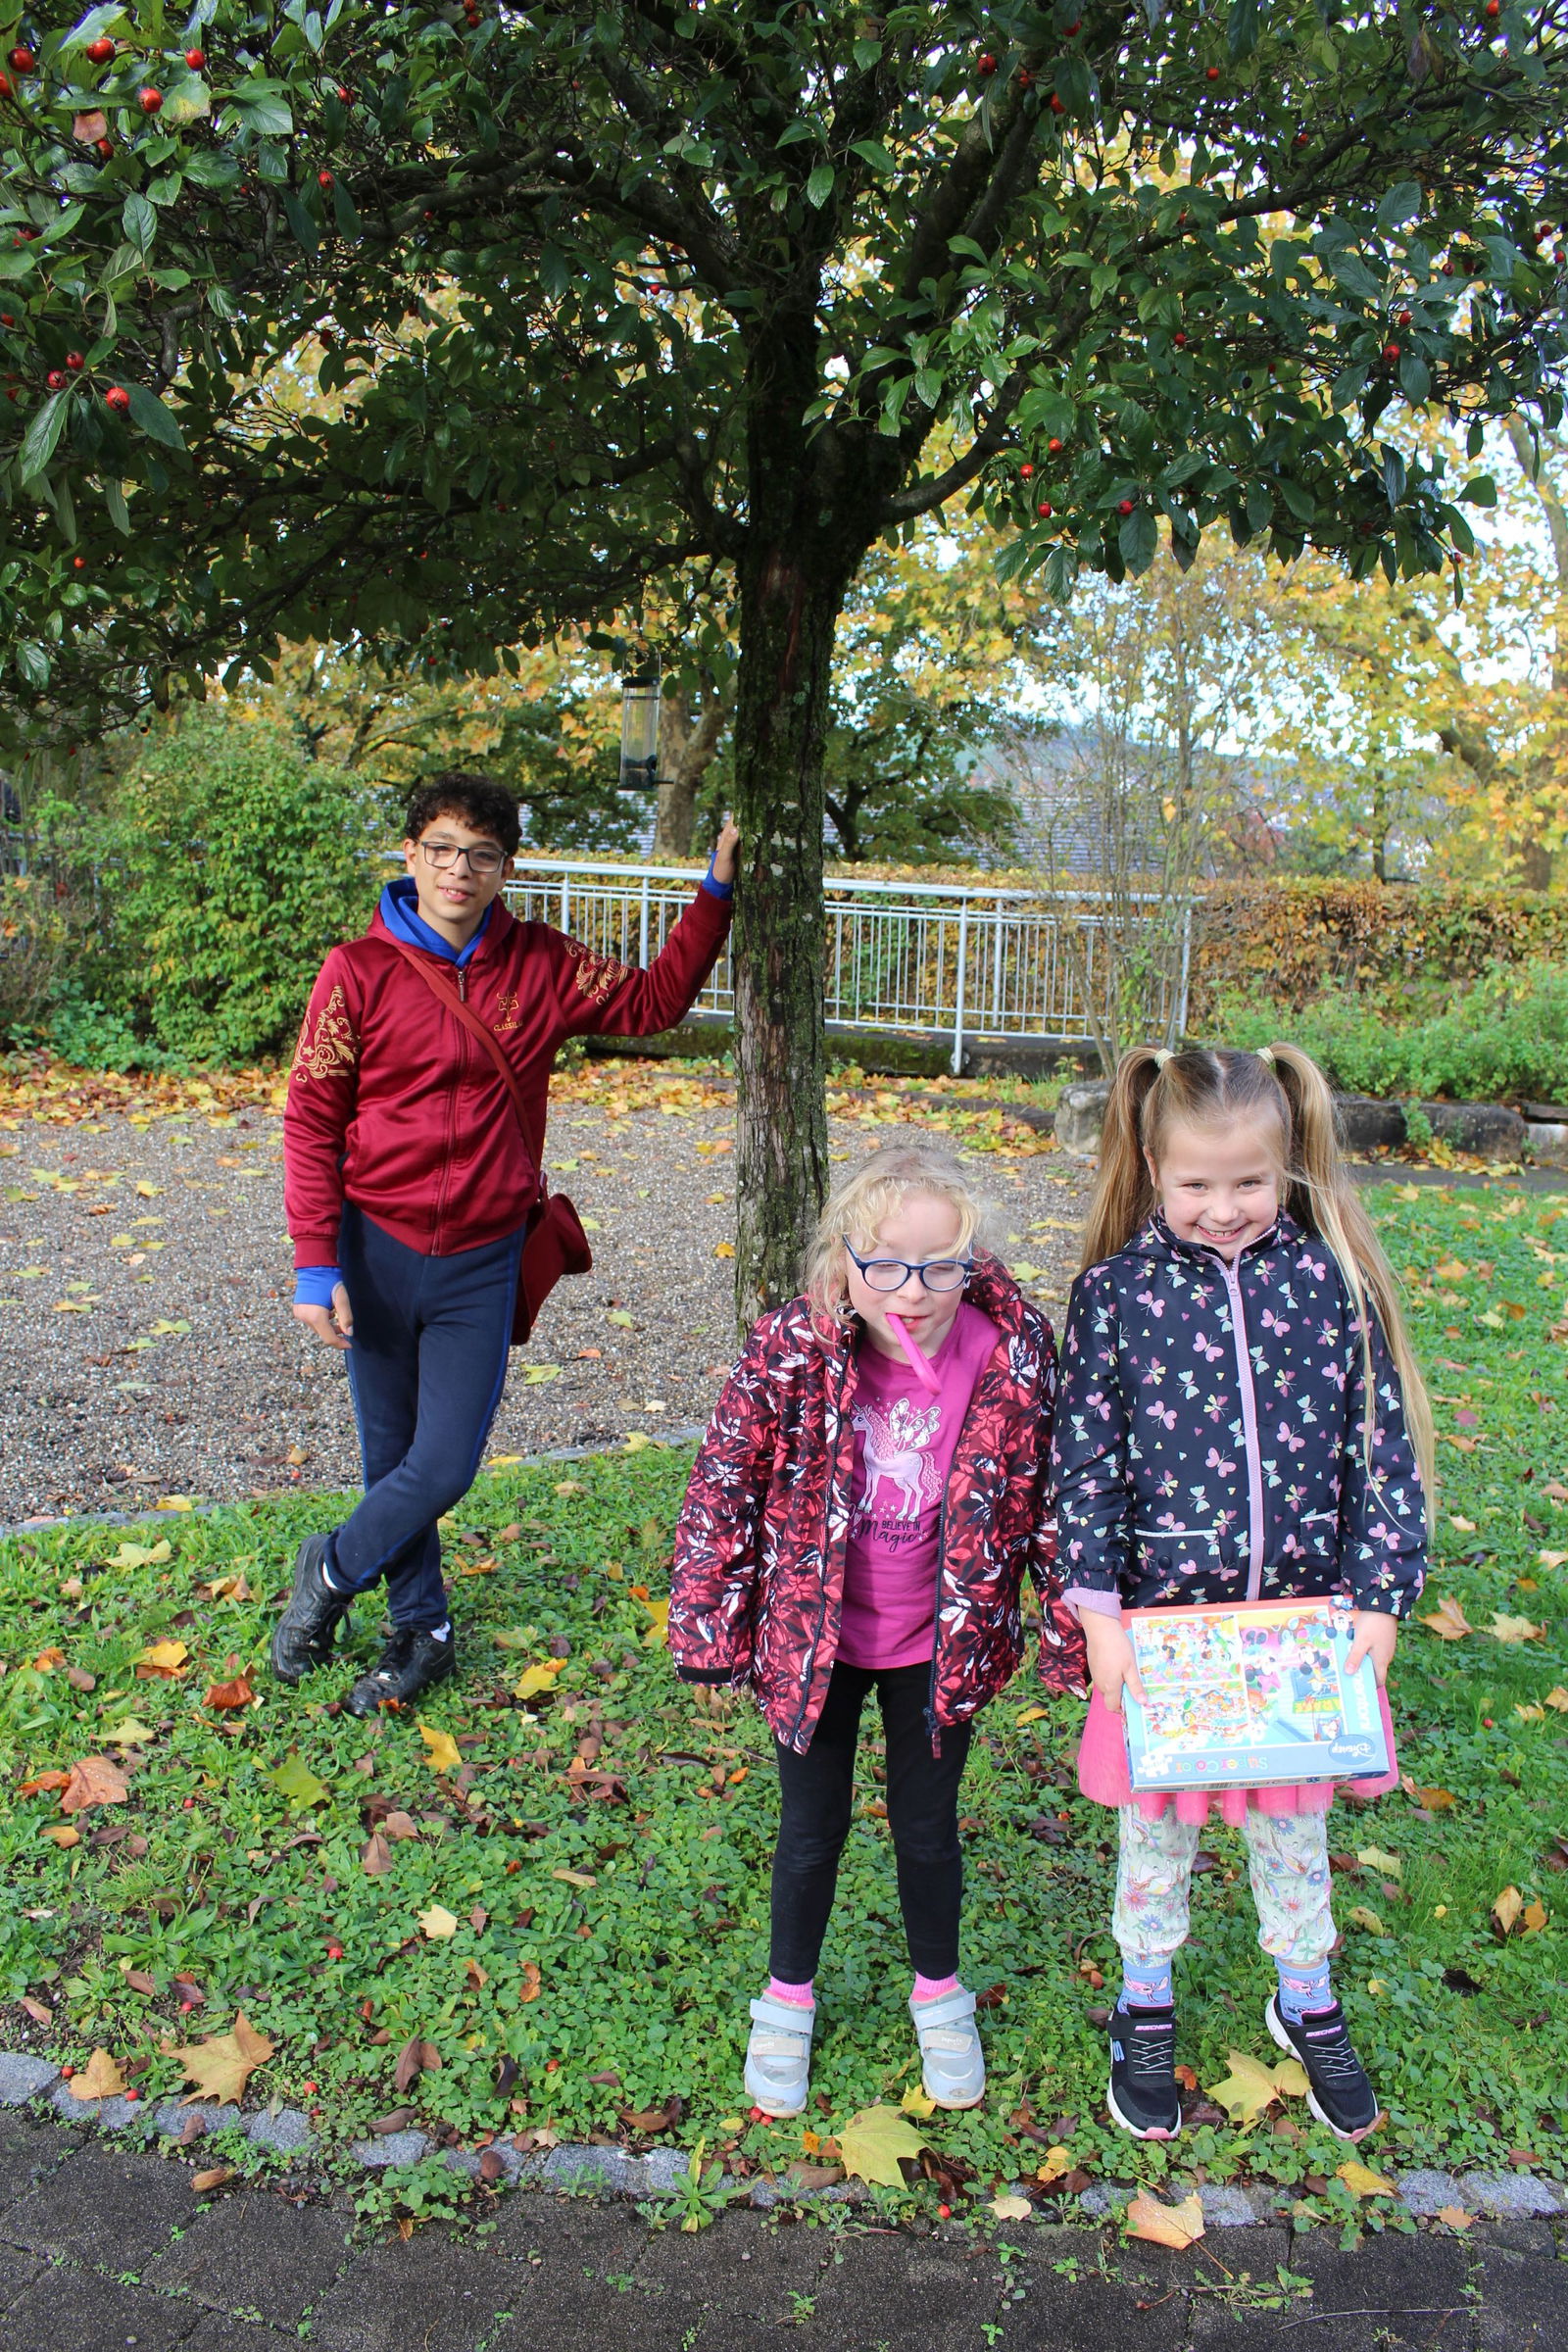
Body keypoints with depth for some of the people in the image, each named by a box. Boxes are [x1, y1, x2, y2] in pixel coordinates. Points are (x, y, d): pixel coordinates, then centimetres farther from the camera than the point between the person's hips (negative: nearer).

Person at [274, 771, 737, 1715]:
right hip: (378, 1250, -1)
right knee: (394, 1457, 10)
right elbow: (313, 1122, -4)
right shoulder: (359, 972, -6)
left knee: (445, 1468, -2)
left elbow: (652, 1001, 11)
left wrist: (716, 894, 4)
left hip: (482, 1263, 1)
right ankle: (422, 1628, 32)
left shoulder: (542, 965, 0)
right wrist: (316, 1265, -9)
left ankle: (331, 1574, 26)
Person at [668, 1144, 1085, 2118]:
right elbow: (725, 1487, -11)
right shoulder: (790, 1351, -22)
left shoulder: (1015, 1355, -20)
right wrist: (709, 1624, -6)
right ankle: (789, 2000, 43)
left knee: (928, 1826, 19)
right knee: (813, 1825, 17)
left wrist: (1075, 1627, -1)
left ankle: (939, 1993, 46)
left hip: (942, 1642, 1)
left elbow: (1049, 1491, -6)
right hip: (813, 1636, 0)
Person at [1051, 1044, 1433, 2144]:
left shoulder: (1332, 1279, -5)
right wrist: (1099, 1612, -11)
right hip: (1166, 1613, -1)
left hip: (1304, 1611, 1)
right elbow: (1084, 1462, -7)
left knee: (1293, 1818, 19)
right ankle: (1146, 2007, 40)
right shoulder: (1116, 1291, -9)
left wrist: (1380, 1596, -7)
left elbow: (1386, 1446, -1)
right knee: (1157, 1819, 16)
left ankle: (1306, 2002, 44)